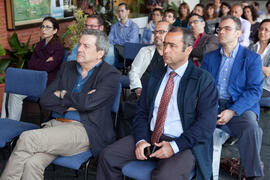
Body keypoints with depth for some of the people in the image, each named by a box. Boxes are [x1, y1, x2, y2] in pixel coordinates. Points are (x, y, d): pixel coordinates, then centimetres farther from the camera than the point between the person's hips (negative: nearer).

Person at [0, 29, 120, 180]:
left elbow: (88, 103, -18)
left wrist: (62, 94, -1)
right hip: (56, 123, 5)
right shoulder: (67, 68, 16)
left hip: (85, 129, -5)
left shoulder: (111, 74, -2)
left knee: (27, 138, -22)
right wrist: (71, 104, -6)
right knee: (31, 163, -23)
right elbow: (45, 99, 9)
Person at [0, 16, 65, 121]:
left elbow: (47, 67, -15)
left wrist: (36, 63, 1)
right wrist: (44, 62, -7)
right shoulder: (39, 45, 16)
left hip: (47, 82, -7)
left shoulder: (59, 47, -7)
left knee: (16, 95, -23)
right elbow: (30, 65, 7)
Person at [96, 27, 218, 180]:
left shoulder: (204, 80, -2)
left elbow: (207, 123, -10)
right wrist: (141, 140, -6)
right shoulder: (155, 76, 15)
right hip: (149, 138, 5)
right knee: (108, 156, -10)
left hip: (184, 144, -5)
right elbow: (141, 112, 13)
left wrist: (175, 146, -18)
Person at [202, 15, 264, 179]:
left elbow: (255, 90, -4)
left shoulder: (252, 58, 5)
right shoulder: (209, 57, 17)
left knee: (251, 128, -34)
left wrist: (232, 111, -18)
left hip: (240, 107, -2)